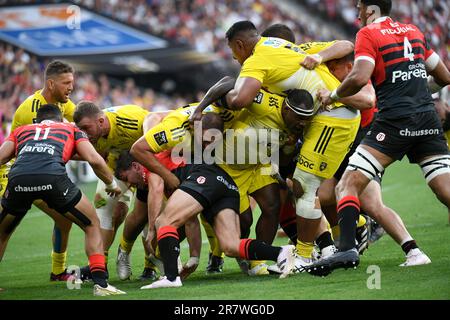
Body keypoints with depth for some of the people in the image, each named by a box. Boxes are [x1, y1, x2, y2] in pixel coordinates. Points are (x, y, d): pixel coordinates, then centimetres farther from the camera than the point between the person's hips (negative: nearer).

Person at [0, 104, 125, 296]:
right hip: (53, 177, -2)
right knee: (92, 225, 18)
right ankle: (100, 283, 6)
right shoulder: (71, 130, 33)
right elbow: (94, 160, 18)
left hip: (18, 178, 2)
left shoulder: (21, 130, 36)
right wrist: (111, 184, 32)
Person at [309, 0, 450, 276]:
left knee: (349, 185, -3)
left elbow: (359, 78, -16)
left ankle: (347, 250, -20)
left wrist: (332, 96, 1)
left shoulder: (368, 34, 1)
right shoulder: (414, 32, 19)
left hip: (395, 120, -5)